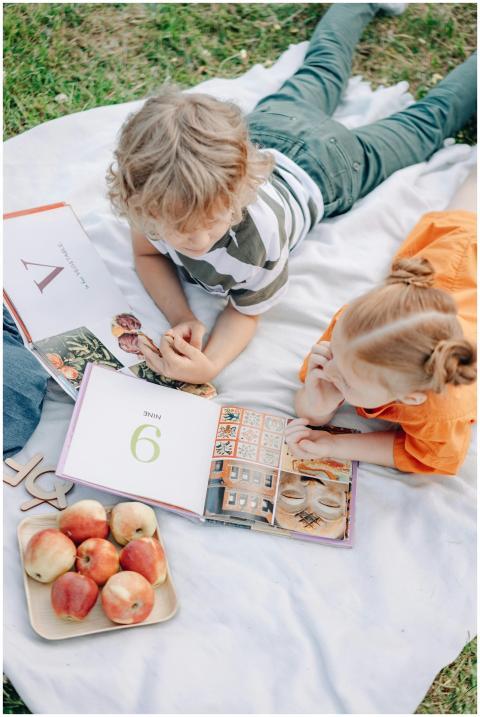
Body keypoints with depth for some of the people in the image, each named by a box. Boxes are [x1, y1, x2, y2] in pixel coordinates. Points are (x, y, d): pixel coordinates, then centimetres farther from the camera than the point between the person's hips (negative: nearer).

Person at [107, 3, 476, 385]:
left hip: (319, 171, -4)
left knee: (423, 124, 24)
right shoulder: (156, 195, -38)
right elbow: (147, 254, -19)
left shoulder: (257, 240, -48)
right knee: (319, 73, 35)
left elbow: (246, 311, -30)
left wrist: (210, 366, -50)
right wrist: (181, 319, -39)